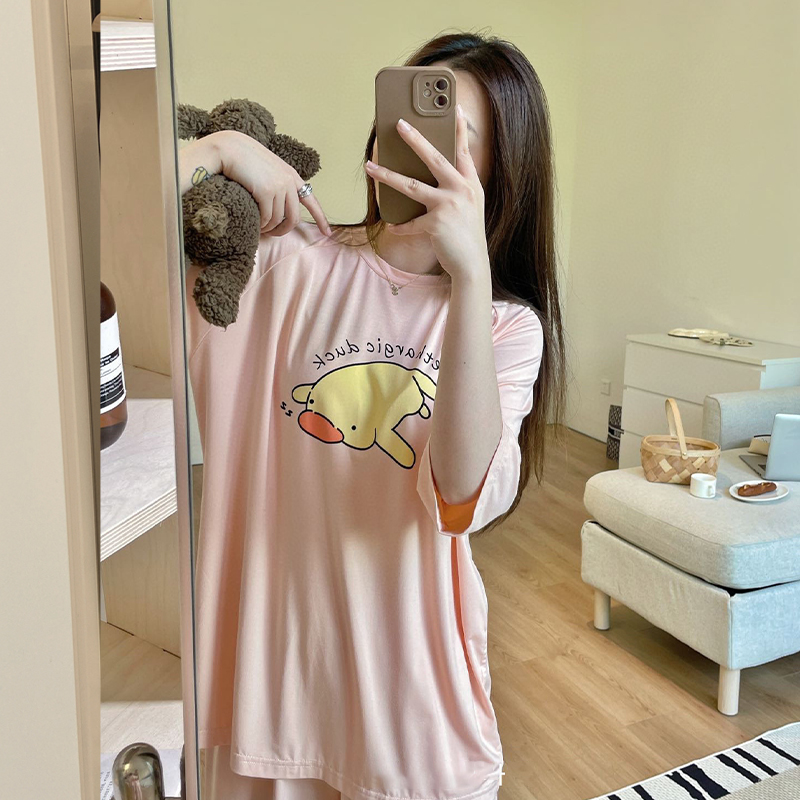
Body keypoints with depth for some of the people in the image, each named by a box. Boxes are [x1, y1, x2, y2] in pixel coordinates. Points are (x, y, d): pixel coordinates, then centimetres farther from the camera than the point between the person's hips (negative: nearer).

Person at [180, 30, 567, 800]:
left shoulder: (508, 326, -4)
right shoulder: (286, 263, -6)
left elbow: (463, 494, -24)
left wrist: (470, 272, -31)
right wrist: (215, 149, -20)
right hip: (269, 646, 0)